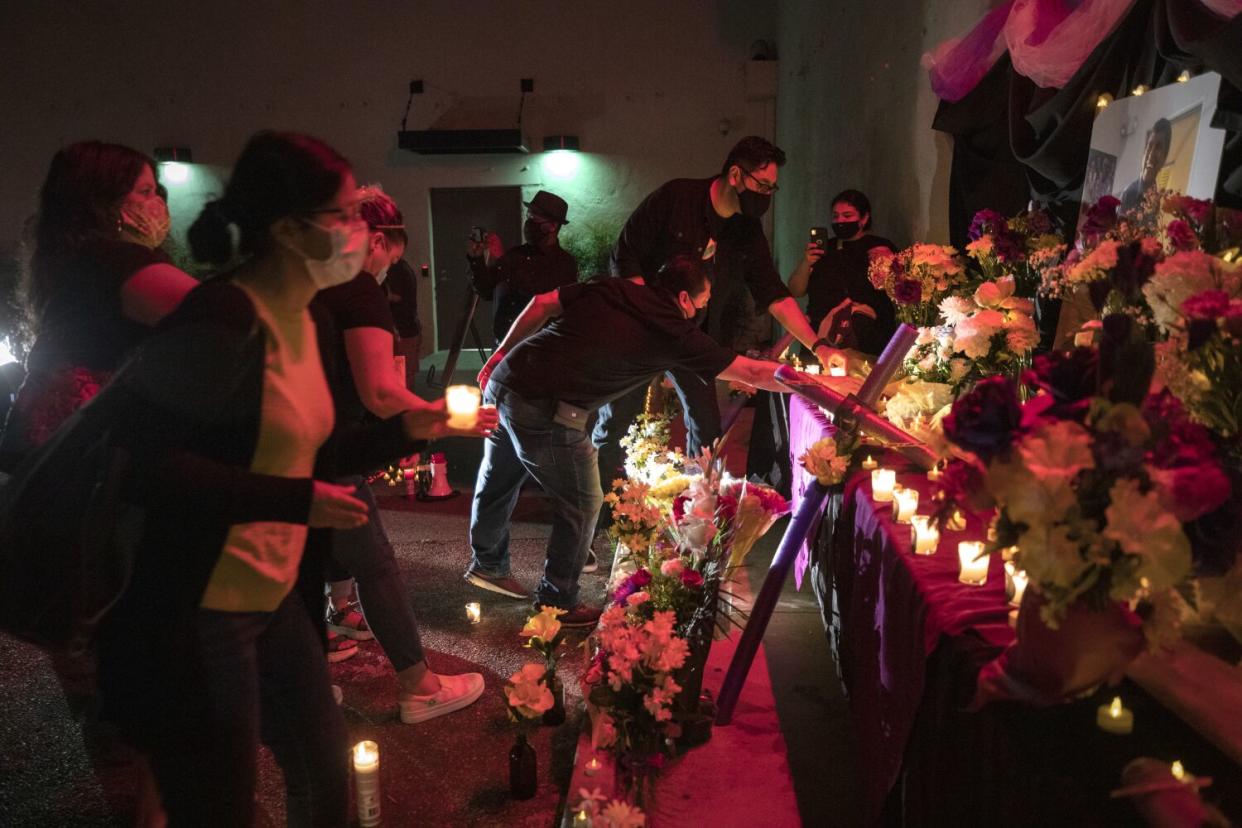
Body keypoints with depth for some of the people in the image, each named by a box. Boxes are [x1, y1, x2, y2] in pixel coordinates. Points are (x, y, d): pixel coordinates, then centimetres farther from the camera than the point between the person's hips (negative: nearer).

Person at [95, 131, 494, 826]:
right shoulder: (219, 322, -21)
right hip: (190, 617, -9)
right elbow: (149, 466, -27)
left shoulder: (312, 323, 8)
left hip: (275, 601, 9)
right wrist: (296, 503, -26)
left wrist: (407, 430, 4)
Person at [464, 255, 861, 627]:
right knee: (582, 503, 11)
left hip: (506, 380, 8)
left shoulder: (612, 290, 10)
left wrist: (501, 354, 21)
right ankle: (558, 603, 25)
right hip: (545, 412, -8)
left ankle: (487, 563, 48)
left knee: (499, 480, 26)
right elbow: (753, 373, 1)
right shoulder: (675, 334, -4)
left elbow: (542, 304, 10)